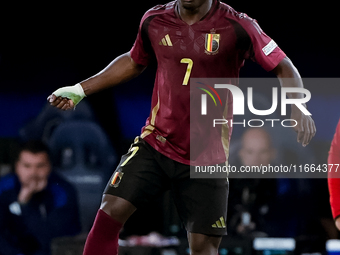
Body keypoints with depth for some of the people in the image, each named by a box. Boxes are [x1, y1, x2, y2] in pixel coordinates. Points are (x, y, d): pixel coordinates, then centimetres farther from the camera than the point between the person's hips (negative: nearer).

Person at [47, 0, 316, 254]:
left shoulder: (237, 27, -11)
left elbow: (284, 67, -6)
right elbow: (133, 62, 20)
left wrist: (298, 108, -24)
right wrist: (80, 90, 19)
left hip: (206, 160, -2)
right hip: (154, 145, 2)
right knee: (109, 213, -14)